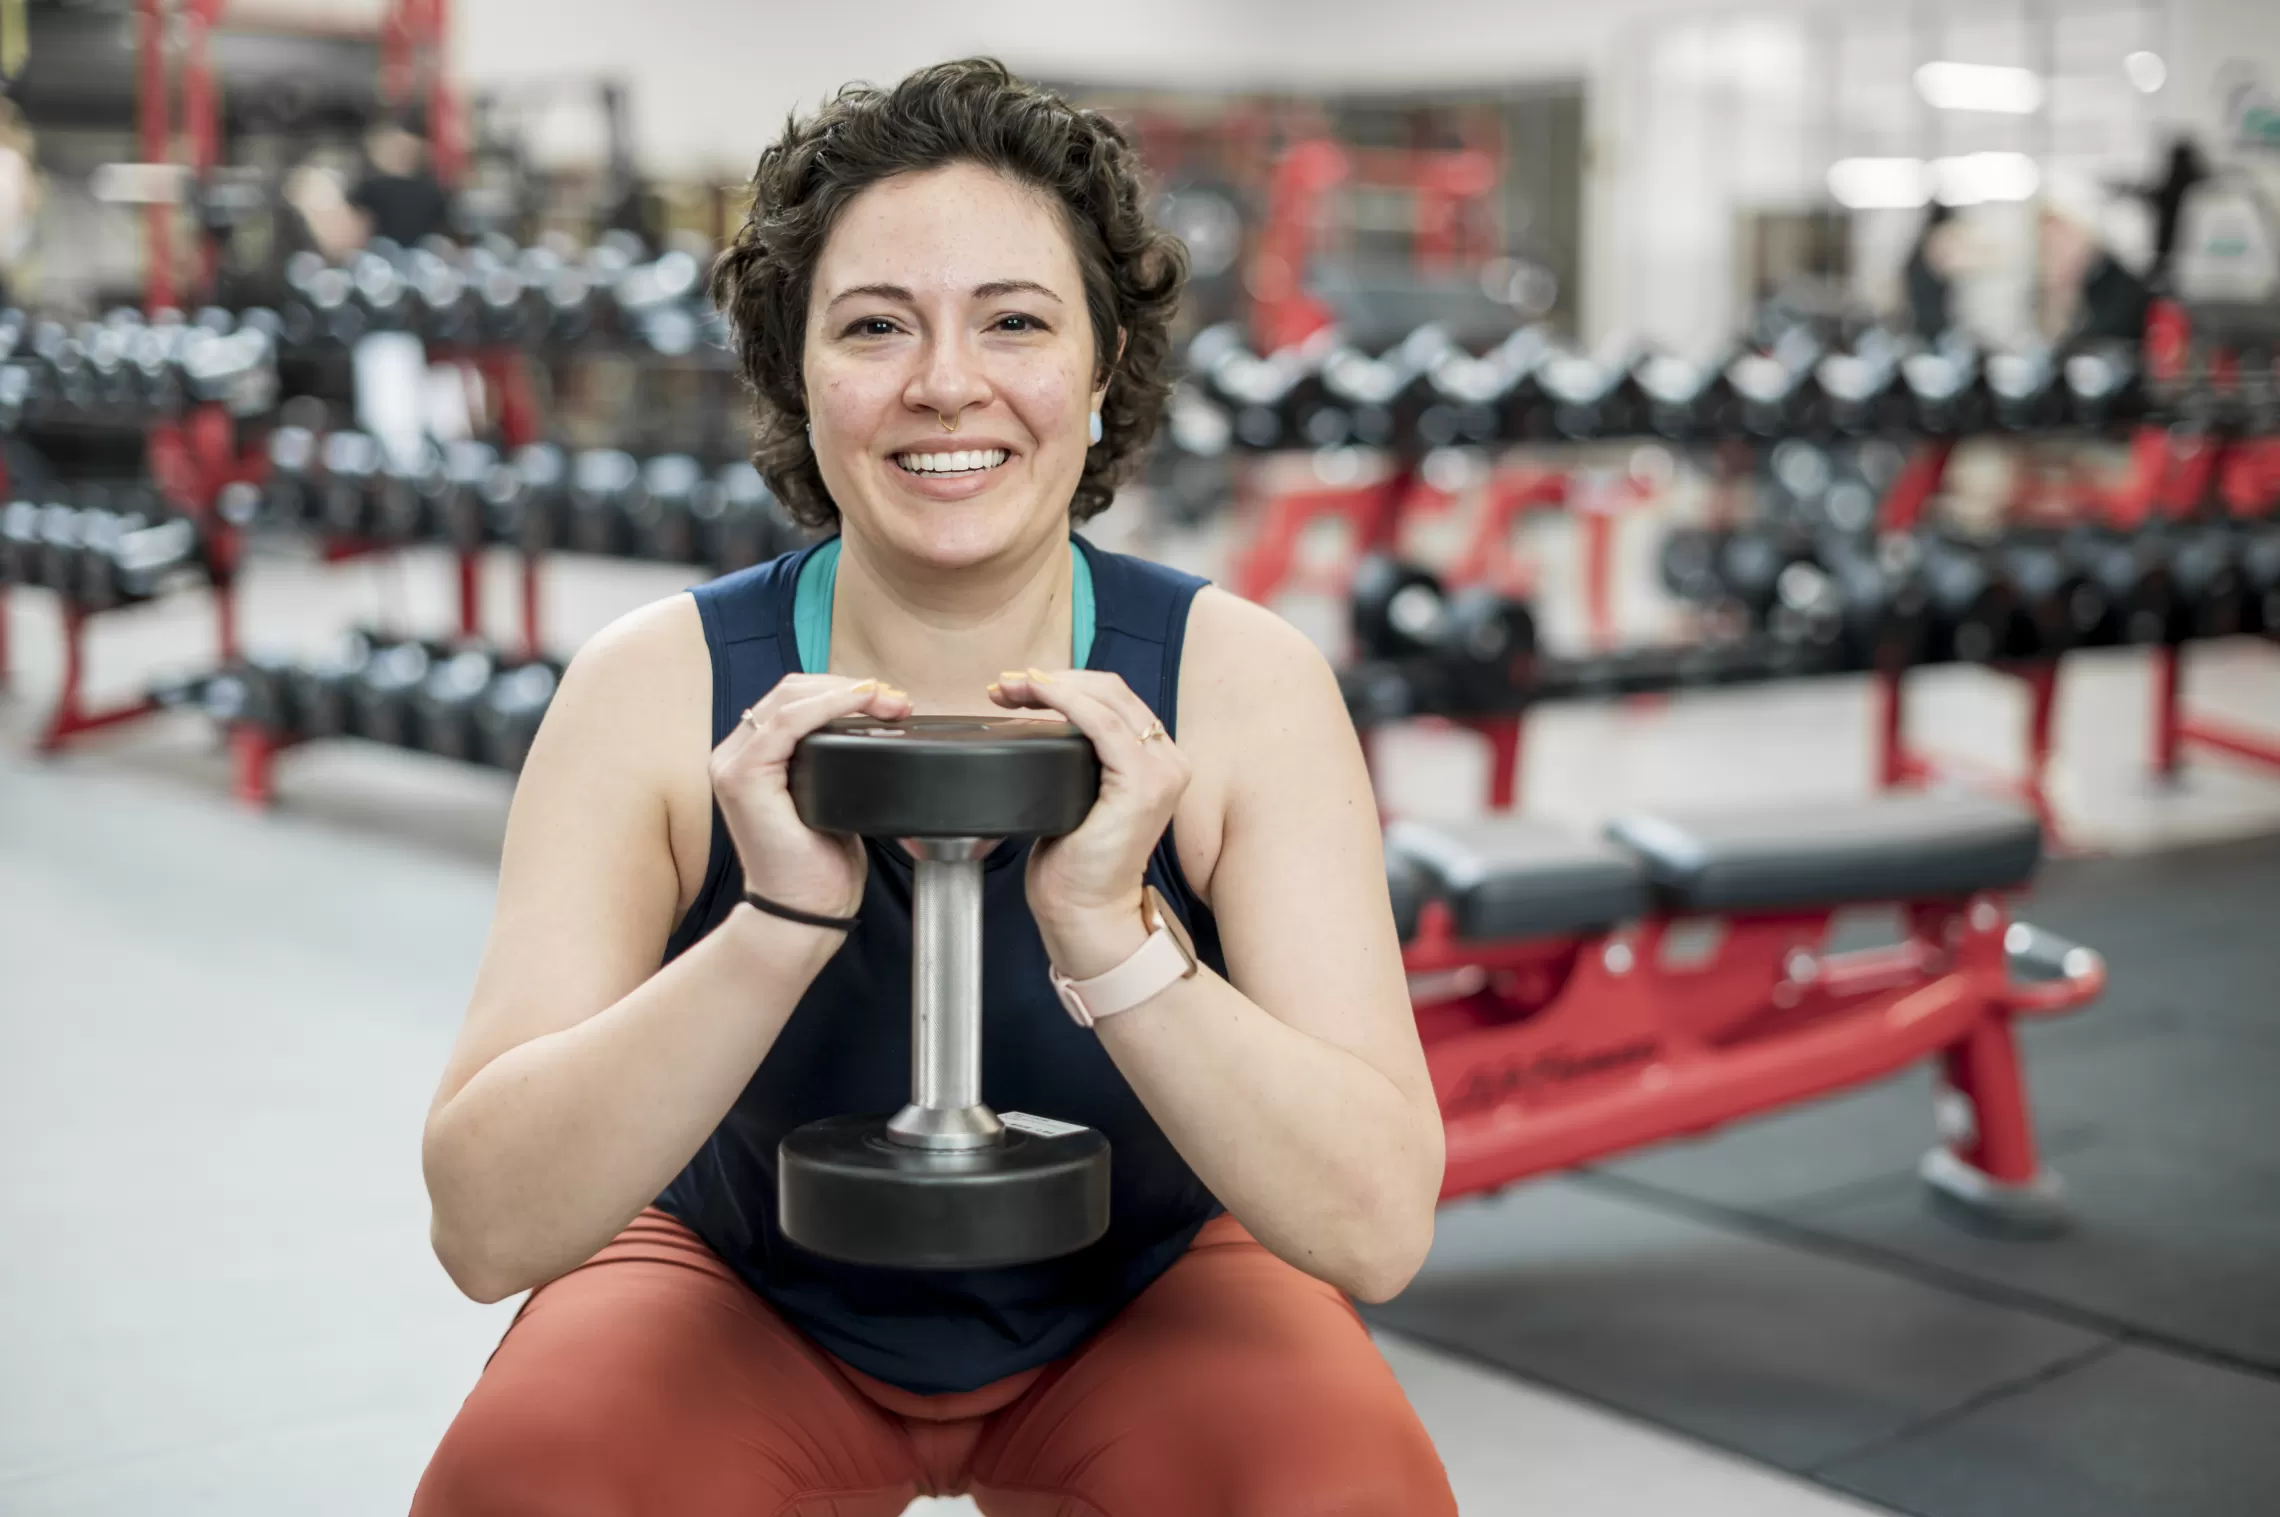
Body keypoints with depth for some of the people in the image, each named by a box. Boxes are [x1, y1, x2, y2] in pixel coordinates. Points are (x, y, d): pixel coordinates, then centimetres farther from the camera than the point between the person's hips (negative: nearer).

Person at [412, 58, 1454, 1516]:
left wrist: (1108, 932, -40)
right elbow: (485, 1230, -27)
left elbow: (1380, 1230, -27)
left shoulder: (1243, 682, -21)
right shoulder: (658, 687, -20)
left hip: (1138, 1305, 1)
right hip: (751, 1299, 0)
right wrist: (779, 920, -40)